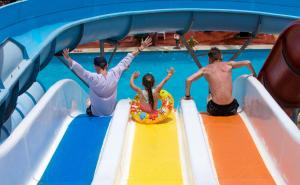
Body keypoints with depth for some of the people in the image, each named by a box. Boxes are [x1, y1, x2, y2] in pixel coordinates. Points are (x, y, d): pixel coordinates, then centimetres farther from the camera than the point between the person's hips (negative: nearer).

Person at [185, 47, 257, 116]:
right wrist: (254, 74, 28)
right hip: (231, 109, 1)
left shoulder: (205, 69, 5)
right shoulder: (229, 64, 8)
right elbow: (248, 62, 10)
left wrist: (187, 96, 9)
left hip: (214, 110, 0)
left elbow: (188, 80, -4)